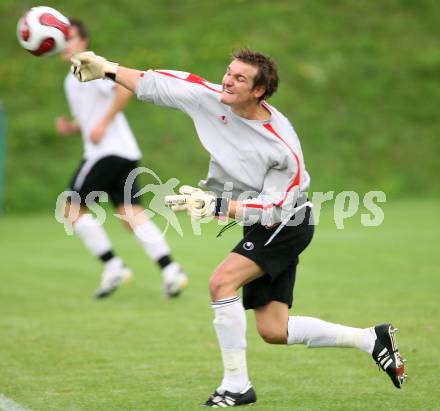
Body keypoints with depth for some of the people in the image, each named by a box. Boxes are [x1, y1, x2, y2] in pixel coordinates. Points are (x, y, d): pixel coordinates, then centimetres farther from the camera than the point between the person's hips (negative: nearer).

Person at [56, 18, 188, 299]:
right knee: (133, 215, 1)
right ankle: (171, 271, -10)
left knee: (73, 208, -2)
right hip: (125, 154, 9)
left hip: (109, 151, -9)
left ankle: (113, 266, -4)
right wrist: (71, 127, 13)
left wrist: (102, 124, -22)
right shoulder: (72, 80, 23)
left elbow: (125, 89, -22)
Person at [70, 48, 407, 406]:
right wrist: (107, 69, -6)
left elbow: (273, 208, -23)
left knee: (222, 282, -25)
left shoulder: (283, 148, -27)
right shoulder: (211, 98, -11)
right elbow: (157, 85, -2)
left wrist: (216, 206, -32)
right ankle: (371, 339, 21)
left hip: (287, 225, -8)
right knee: (274, 331, 6)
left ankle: (237, 384, -14)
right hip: (262, 228, 8)